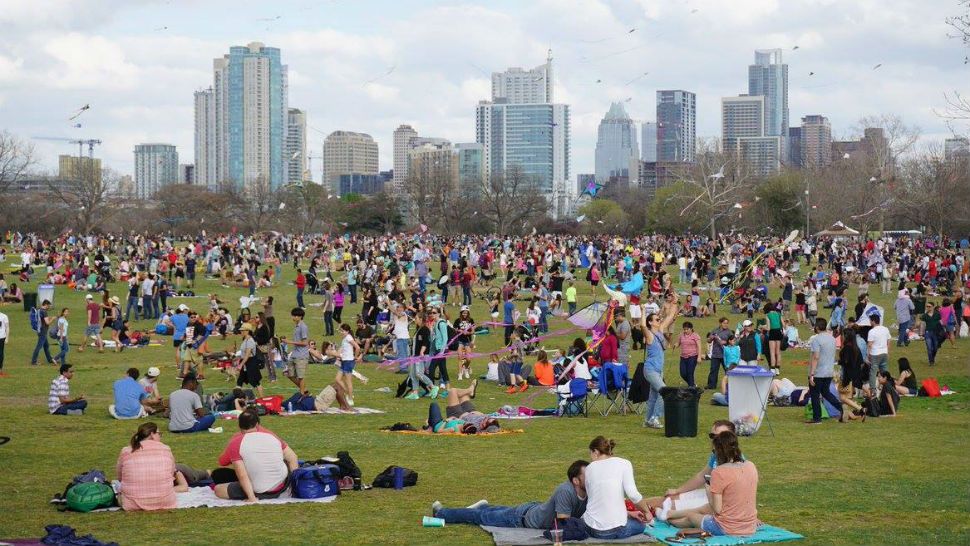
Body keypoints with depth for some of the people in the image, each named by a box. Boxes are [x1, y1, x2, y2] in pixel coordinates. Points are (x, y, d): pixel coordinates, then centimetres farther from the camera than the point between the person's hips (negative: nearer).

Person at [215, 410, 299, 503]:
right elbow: (292, 458, 5)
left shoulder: (236, 443, -8)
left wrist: (252, 498, -15)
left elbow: (242, 476, -15)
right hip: (282, 486, 3)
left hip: (260, 492, -3)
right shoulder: (270, 435, 4)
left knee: (218, 489, 9)